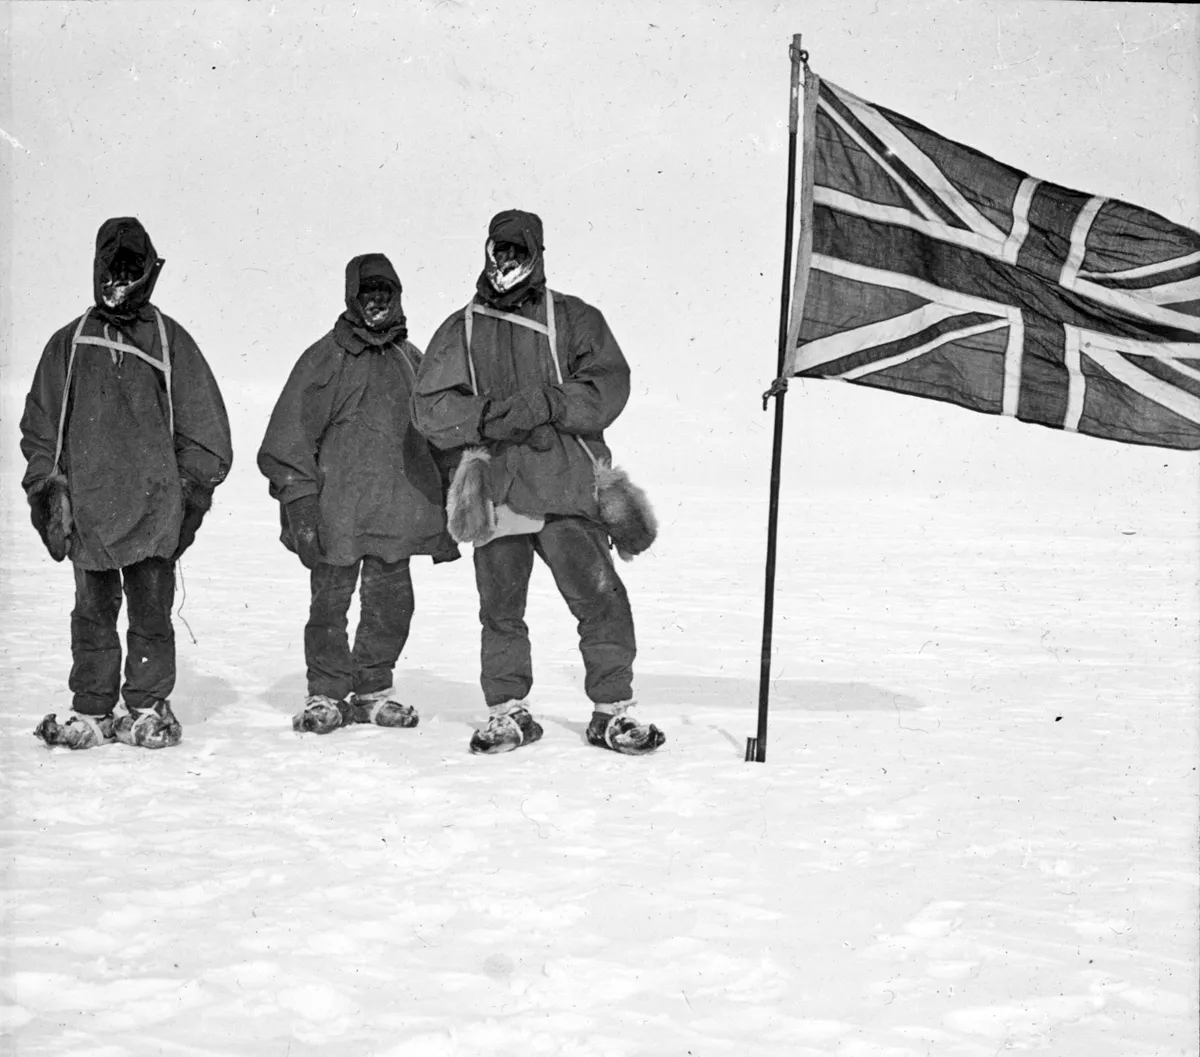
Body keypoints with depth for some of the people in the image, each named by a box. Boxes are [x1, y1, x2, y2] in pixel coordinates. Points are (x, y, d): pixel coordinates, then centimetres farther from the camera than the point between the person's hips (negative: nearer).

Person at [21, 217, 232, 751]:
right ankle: (91, 710, 12)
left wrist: (192, 487, 2)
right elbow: (40, 425, 14)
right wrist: (48, 487, 5)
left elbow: (203, 425, 8)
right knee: (93, 612, 5)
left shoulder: (169, 341, 7)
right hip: (87, 506, 1)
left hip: (154, 508, -1)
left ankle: (148, 706, 11)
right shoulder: (68, 344, 11)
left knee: (152, 611, 0)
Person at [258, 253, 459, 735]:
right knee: (330, 603, 0)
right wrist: (299, 499, -11)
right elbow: (291, 434, -4)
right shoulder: (325, 359, 0)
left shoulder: (411, 360, 16)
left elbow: (437, 436, 23)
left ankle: (373, 689, 21)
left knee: (392, 603, 6)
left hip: (396, 511, 4)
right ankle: (325, 694, 12)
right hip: (336, 513, -4)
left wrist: (446, 508, 21)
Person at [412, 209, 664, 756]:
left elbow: (607, 386, -1)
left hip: (567, 488, -2)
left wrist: (547, 403, -16)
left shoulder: (573, 319, 10)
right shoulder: (460, 330, 15)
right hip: (495, 492, 2)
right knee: (500, 611, 6)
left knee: (601, 599, -7)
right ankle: (507, 712, 20)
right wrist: (486, 417, -11)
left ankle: (612, 711, 4)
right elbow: (429, 406, 7)